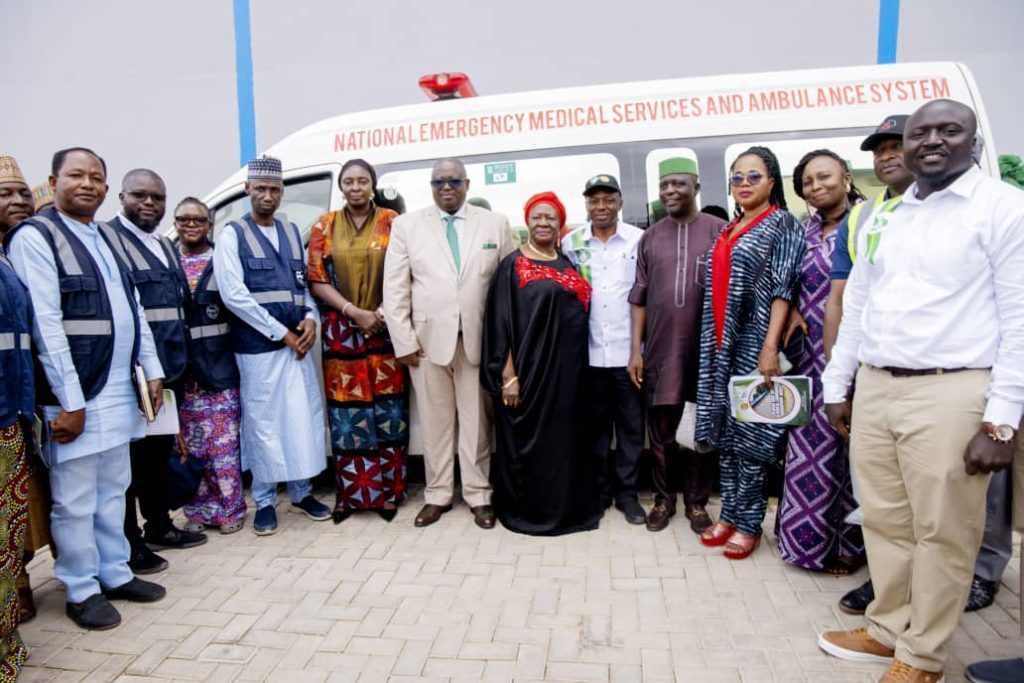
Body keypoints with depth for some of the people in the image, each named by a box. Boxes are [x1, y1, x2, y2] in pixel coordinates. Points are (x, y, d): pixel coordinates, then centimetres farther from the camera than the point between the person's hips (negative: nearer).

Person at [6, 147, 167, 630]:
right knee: (75, 498, 4)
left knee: (113, 488, 16)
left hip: (118, 389, 7)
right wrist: (70, 401, -18)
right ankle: (82, 591, 20)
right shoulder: (34, 237, -9)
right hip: (74, 392, -7)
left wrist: (152, 370, 9)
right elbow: (45, 324, -16)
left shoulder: (108, 238, 14)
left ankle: (115, 574, 30)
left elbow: (134, 309, 15)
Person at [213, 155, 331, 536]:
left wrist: (310, 318, -4)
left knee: (305, 417, 8)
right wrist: (281, 333, -13)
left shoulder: (291, 232, 14)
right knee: (263, 422, 2)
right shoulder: (233, 235, -2)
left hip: (298, 341, 5)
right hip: (257, 346, -5)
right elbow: (234, 295, -12)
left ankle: (302, 493, 23)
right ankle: (264, 501, 17)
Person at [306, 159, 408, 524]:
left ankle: (387, 491, 14)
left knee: (388, 411, 2)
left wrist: (383, 312, -13)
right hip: (341, 332, 1)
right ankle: (349, 493, 15)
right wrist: (354, 311, -12)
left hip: (385, 330, 0)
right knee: (347, 415, 3)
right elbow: (316, 280, 0)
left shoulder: (391, 222, 4)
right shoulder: (325, 226, 6)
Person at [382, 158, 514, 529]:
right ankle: (438, 495, 21)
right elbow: (395, 288, 2)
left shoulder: (495, 223, 7)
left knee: (476, 421, 7)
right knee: (435, 422, 8)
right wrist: (404, 341, -4)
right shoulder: (406, 225, 6)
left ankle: (478, 495, 19)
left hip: (479, 340, 0)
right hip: (427, 340, 0)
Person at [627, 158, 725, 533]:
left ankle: (697, 501, 25)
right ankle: (663, 498, 27)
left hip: (707, 349, -2)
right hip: (660, 349, 2)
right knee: (661, 429, 10)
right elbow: (639, 297, 7)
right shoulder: (649, 238, 7)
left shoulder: (719, 231, 0)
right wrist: (635, 349, 2)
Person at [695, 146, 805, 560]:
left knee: (749, 434, -1)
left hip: (753, 344, -6)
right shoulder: (728, 230, 17)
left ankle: (749, 523, 11)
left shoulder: (782, 224, -2)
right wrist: (714, 340, 11)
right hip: (720, 344, 7)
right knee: (724, 432, 10)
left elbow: (782, 289, -11)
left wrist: (770, 347, -19)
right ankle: (729, 514, 21)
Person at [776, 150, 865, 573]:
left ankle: (850, 542, 18)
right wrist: (793, 311, -2)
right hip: (811, 352, 5)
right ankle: (808, 534, 24)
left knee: (847, 441, 2)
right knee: (810, 443, 10)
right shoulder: (804, 231, 12)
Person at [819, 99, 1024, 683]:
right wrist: (838, 386, 15)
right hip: (873, 389, 5)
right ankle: (889, 629, 32)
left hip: (950, 393, -5)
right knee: (886, 523, 14)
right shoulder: (882, 217, 14)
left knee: (942, 533, 6)